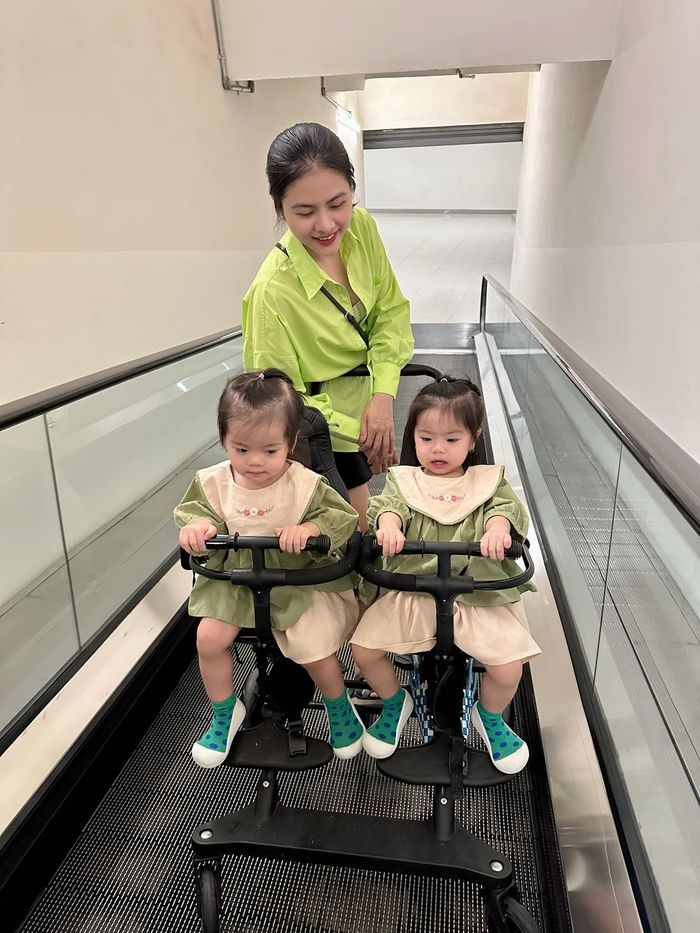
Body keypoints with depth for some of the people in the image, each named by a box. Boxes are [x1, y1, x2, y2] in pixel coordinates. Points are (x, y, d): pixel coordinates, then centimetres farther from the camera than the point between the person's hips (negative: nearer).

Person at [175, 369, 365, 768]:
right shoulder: (213, 483, -8)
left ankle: (340, 708, 24)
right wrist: (198, 526, -23)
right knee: (210, 637, -12)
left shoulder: (306, 485, -16)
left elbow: (344, 518, -14)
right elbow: (194, 510, 0)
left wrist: (311, 528, -33)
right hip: (236, 582, 3)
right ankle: (225, 714, 17)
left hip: (299, 583, -3)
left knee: (316, 649, -12)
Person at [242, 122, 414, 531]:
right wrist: (357, 432, -19)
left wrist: (383, 397, -17)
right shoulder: (273, 291, -32)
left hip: (370, 401, 6)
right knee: (361, 531, 6)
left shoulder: (362, 228, -15)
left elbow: (392, 311, -5)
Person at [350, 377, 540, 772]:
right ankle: (396, 703, 22)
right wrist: (388, 525, -31)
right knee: (364, 649, -11)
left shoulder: (489, 481, 11)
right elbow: (389, 504, -7)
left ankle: (489, 716, 23)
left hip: (478, 595, 0)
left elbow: (507, 507, -6)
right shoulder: (404, 479, 11)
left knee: (508, 668, -15)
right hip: (409, 592, 1)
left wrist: (498, 529, -30)